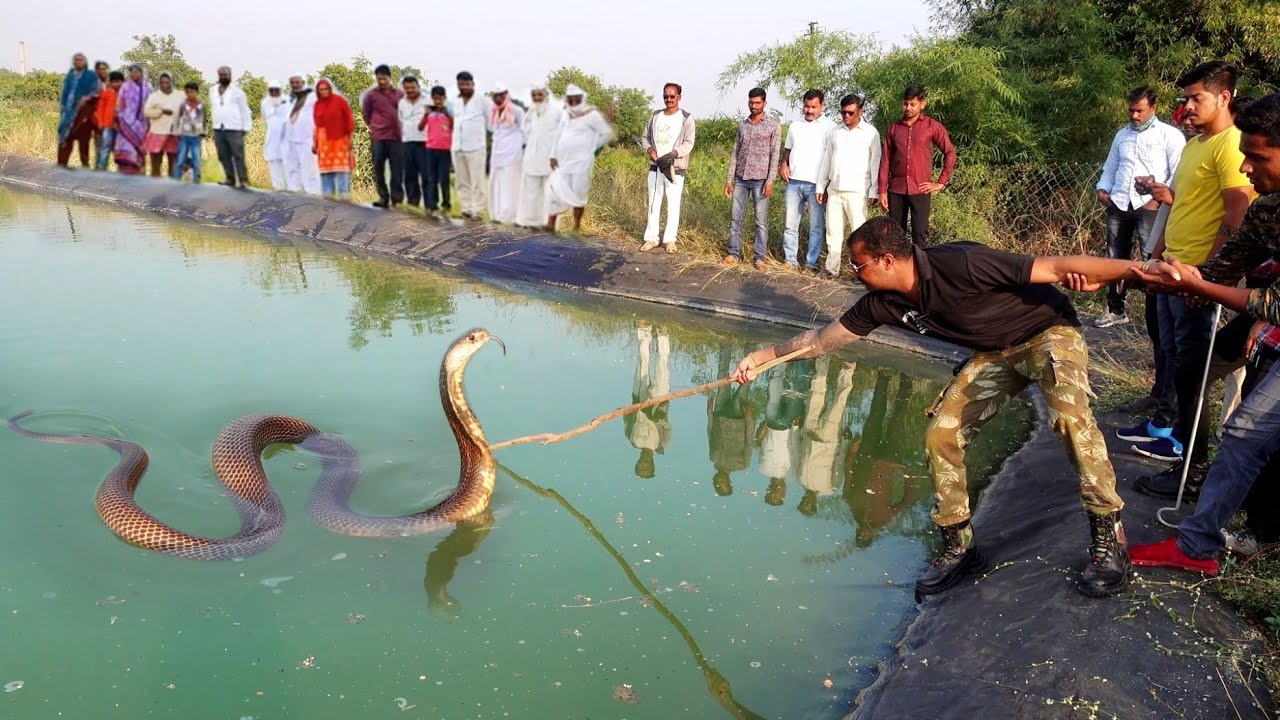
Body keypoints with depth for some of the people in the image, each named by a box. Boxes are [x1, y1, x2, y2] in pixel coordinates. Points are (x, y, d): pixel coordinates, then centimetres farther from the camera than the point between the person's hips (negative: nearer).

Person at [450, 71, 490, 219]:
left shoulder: (482, 100, -4)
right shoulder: (455, 102, 12)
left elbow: (491, 120, -1)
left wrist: (479, 131, 4)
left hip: (475, 147, -6)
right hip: (457, 147, 6)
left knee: (477, 182, -6)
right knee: (462, 182, 8)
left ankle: (476, 210, -4)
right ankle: (466, 209, 13)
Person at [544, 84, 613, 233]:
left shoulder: (591, 115, -7)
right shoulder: (566, 114, 13)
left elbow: (608, 133, -4)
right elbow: (560, 135, 18)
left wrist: (590, 147, 0)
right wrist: (554, 155, 8)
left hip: (582, 162, -6)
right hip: (563, 161, 6)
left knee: (578, 195, -3)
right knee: (555, 189, 0)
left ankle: (576, 227, 8)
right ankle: (550, 223, 5)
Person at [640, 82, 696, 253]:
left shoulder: (686, 118, -3)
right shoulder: (655, 115, 10)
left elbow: (688, 143, -10)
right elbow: (645, 137, 15)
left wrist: (671, 155, -25)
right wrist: (650, 149, -7)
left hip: (675, 167, -4)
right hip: (655, 166, 4)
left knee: (673, 204, -2)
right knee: (653, 202, 6)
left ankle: (670, 239, 5)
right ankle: (651, 238, 12)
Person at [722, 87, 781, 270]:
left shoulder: (773, 126, 0)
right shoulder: (742, 125, 11)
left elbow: (775, 155, -5)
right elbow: (734, 153, 12)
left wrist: (770, 181, -13)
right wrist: (729, 179, 6)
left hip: (760, 180, -4)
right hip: (740, 178, 4)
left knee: (761, 221, -1)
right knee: (735, 217, 4)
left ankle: (760, 257, 4)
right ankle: (733, 253, 11)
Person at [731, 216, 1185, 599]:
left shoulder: (961, 265, -32)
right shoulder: (883, 303, -11)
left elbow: (1057, 268, -29)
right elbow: (823, 339, 1)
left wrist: (1138, 268, -32)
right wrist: (762, 356, 2)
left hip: (1050, 330, -6)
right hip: (995, 354, 6)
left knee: (1068, 412, -33)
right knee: (941, 433, -7)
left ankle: (1108, 534, -19)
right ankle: (958, 546, 6)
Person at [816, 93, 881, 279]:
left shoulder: (870, 132, -1)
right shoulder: (835, 132, 12)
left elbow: (875, 163, -3)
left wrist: (875, 191, -7)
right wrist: (821, 186, 12)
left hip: (857, 192, -4)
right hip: (834, 190, 4)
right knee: (834, 231, 6)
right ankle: (831, 268, 11)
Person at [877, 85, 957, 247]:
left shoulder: (933, 127, 1)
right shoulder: (893, 128, 8)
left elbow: (950, 153, 4)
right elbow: (886, 160, 7)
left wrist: (941, 183, -1)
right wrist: (882, 191, 2)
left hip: (920, 190, -3)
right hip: (896, 190, 3)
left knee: (919, 234, -5)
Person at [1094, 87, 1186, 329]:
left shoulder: (1170, 135, 2)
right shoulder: (1121, 135, 20)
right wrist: (1102, 189, 8)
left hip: (1149, 206, -5)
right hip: (1118, 205, 5)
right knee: (1116, 259, 9)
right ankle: (1115, 310, 19)